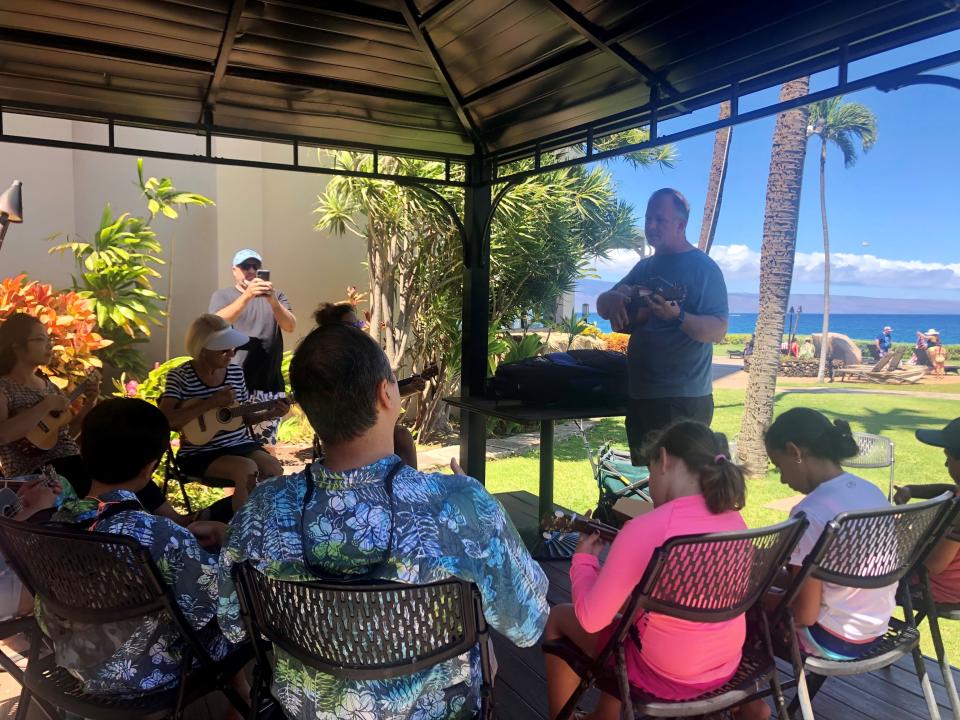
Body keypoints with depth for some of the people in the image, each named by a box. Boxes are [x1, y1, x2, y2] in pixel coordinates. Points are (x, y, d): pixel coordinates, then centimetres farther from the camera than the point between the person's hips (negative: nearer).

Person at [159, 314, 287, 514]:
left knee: (274, 470, -22)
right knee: (248, 469, -29)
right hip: (199, 452, -4)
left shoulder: (236, 372, 4)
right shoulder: (180, 376, -10)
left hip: (239, 443, 4)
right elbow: (163, 420, -23)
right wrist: (210, 403, -26)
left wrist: (269, 414, -6)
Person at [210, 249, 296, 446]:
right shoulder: (222, 295, 8)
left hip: (269, 386, 2)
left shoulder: (276, 296, 12)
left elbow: (290, 327, -5)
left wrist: (273, 300, -24)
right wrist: (247, 295, -27)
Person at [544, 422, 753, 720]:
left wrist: (583, 559, -4)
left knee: (558, 617, 17)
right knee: (628, 603, 33)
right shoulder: (736, 521, -6)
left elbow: (591, 619, -20)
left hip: (664, 676, -6)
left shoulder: (645, 529, -28)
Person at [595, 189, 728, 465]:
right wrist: (613, 299, -11)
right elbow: (602, 306, 13)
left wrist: (678, 316, -33)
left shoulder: (704, 268, -8)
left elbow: (718, 331, -15)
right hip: (640, 395, 8)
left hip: (682, 400, -8)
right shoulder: (645, 267, 14)